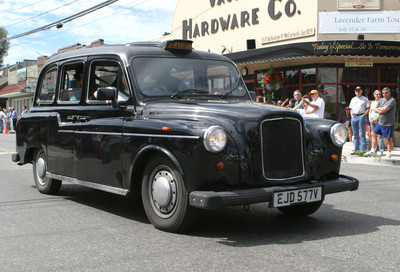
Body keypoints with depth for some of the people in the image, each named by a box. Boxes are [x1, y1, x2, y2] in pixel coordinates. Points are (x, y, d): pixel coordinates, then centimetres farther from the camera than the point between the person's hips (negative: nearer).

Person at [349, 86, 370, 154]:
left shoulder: (364, 99, 4)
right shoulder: (353, 99, 19)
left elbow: (368, 109, 0)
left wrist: (363, 115, -11)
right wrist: (351, 115, 7)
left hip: (361, 117, -5)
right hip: (354, 117, 5)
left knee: (362, 134, -8)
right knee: (355, 135, 7)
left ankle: (363, 149, -7)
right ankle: (356, 149, 12)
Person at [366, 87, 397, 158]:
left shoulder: (392, 100, -12)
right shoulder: (381, 100, 11)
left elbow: (385, 109, -23)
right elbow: (375, 110, 7)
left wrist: (379, 108, -5)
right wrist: (382, 110, -10)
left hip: (388, 123, -7)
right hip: (380, 122, 7)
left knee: (389, 138, 0)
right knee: (374, 134, 8)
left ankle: (389, 153, 11)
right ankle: (373, 150, 18)